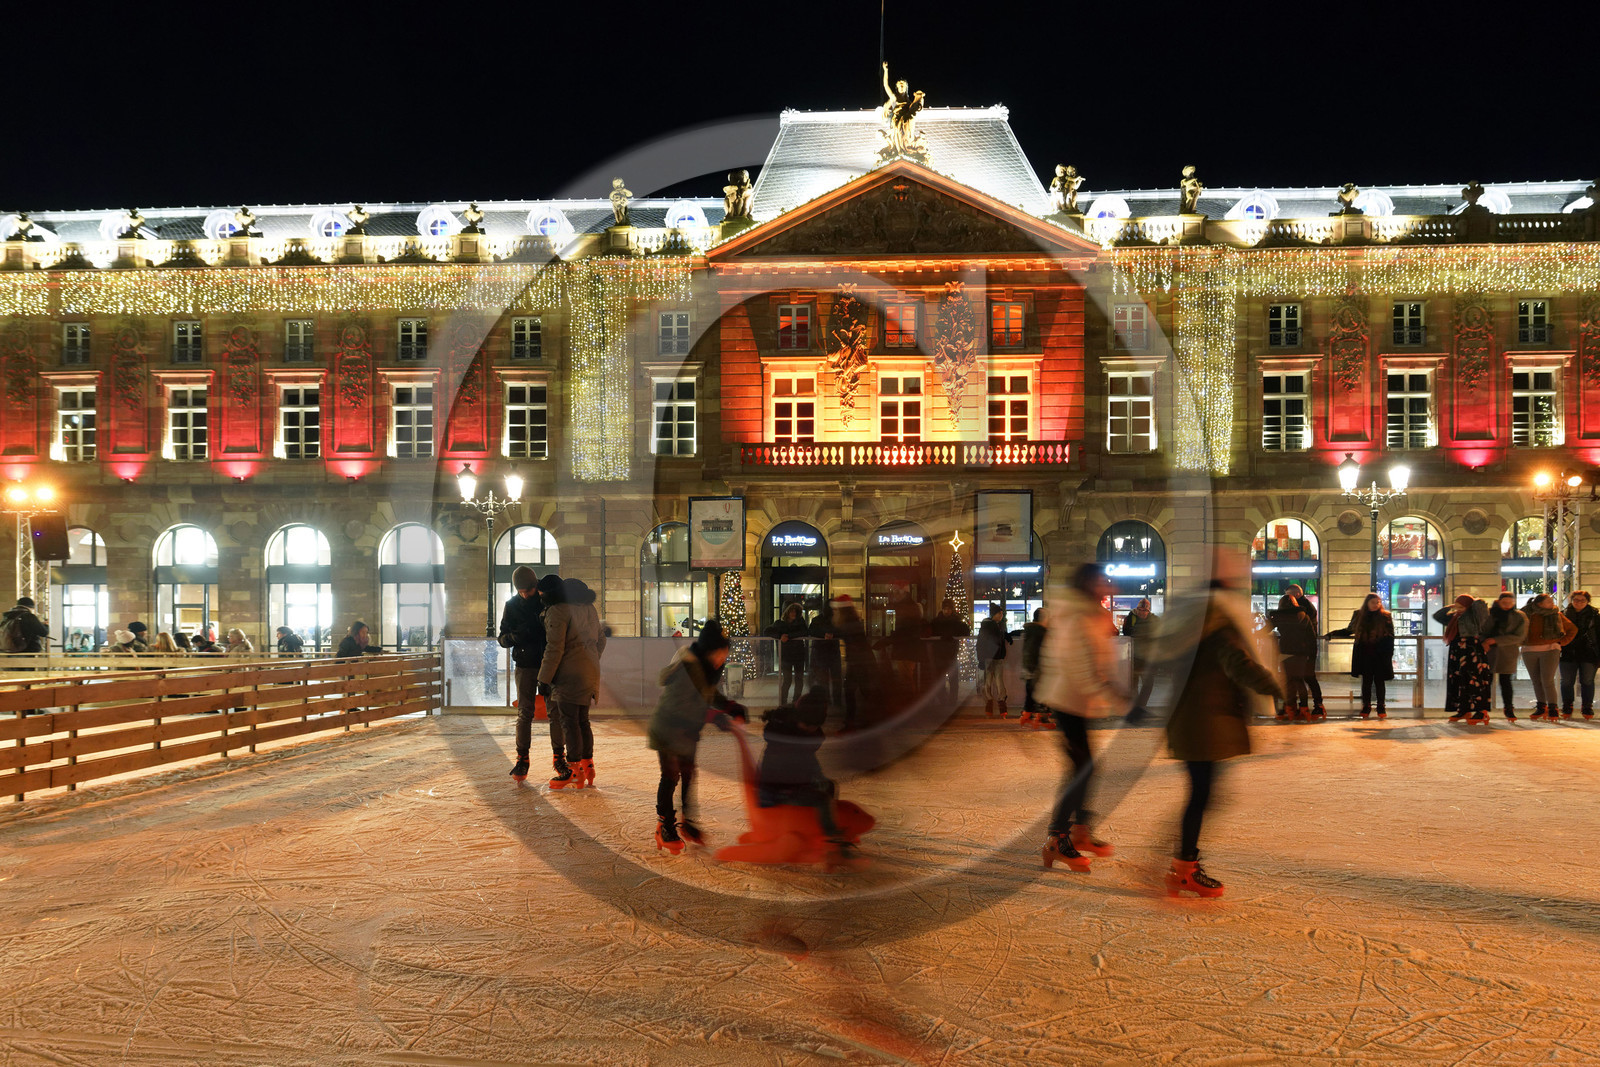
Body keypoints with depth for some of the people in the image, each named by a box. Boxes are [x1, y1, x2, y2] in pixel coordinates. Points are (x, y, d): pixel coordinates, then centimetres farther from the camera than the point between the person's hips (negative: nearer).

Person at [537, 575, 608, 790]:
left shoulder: (557, 610, -12)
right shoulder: (587, 606, 15)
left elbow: (555, 648, -16)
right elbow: (601, 639, 20)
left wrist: (544, 678, -11)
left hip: (570, 674, -9)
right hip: (590, 672, 9)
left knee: (569, 721, -4)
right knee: (582, 720, 15)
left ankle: (574, 771, -2)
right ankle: (587, 766, 19)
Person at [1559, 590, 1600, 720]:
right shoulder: (1563, 614, 7)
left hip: (1588, 654, -1)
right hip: (1568, 654, 1)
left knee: (1587, 681, 2)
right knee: (1566, 682, 1)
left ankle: (1587, 709, 13)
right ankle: (1567, 709, 13)